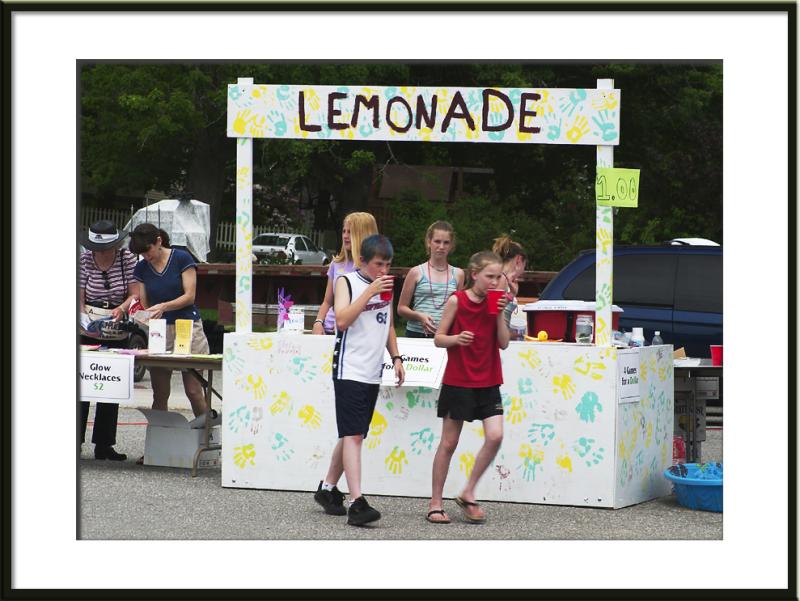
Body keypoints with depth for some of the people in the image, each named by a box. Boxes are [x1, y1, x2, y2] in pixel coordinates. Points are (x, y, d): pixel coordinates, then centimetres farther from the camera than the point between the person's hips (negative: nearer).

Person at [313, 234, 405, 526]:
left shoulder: (385, 285, 14)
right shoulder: (347, 282, -6)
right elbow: (342, 321, -20)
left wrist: (396, 357, 17)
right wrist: (369, 292, -22)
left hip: (372, 372, 7)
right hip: (349, 369, -7)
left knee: (352, 435, 13)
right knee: (353, 436, -13)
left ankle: (328, 488, 27)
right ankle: (357, 503, -20)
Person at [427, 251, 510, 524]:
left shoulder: (495, 302, 4)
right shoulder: (457, 301, -7)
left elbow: (503, 343, 0)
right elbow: (438, 339, -5)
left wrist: (500, 313, -11)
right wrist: (457, 338, -24)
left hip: (488, 381, 4)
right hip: (458, 380, -4)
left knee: (495, 436, -11)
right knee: (449, 442, 2)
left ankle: (468, 494, 4)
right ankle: (435, 503, 12)